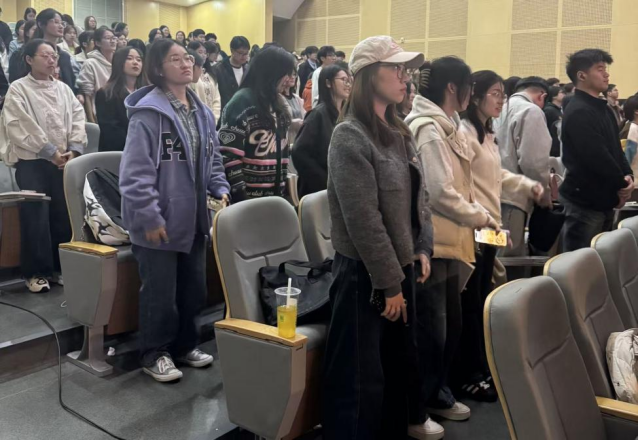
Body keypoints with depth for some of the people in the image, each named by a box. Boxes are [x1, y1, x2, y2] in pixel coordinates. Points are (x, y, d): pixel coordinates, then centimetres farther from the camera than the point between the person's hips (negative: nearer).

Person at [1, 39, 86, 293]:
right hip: (31, 162, -4)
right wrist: (50, 151, -14)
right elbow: (21, 127, -9)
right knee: (36, 218, -5)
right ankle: (36, 272, 5)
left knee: (64, 216, 4)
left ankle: (61, 267, 17)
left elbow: (77, 119, 5)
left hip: (63, 162, 4)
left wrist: (74, 150, -9)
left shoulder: (64, 89, 14)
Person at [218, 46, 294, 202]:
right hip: (248, 195, -7)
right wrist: (239, 192, -18)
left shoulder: (276, 102, 14)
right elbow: (228, 154, -16)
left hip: (275, 193, 7)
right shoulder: (243, 101, -11)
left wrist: (285, 186, 13)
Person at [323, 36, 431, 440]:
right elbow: (364, 220, -19)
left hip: (401, 268, 8)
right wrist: (388, 282, -17)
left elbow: (420, 196, 16)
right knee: (361, 381, 3)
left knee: (400, 369, 19)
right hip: (364, 273, -8)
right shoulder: (349, 136, -15)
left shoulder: (400, 133, 10)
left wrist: (423, 249, 6)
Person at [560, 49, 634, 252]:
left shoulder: (603, 109, 14)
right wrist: (621, 184, -11)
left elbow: (616, 148, 16)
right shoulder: (578, 113, -17)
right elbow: (597, 157, -23)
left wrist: (627, 175, -3)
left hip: (605, 200, 10)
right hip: (585, 201, -10)